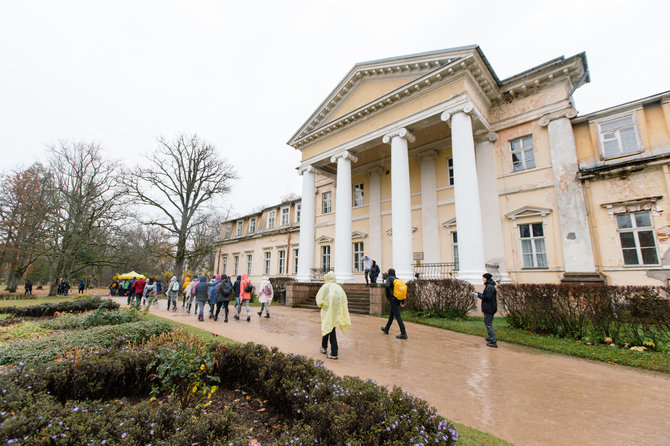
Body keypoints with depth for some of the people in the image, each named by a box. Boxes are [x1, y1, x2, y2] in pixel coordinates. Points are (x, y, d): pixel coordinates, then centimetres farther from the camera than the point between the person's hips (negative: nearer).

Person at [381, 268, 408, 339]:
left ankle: (403, 334, -9)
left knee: (398, 317, -7)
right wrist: (402, 302, 9)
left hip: (393, 300, -8)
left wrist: (388, 296, -13)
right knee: (391, 315, 20)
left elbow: (387, 286, -27)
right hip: (398, 300, 8)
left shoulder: (389, 278, -7)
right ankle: (386, 329, 36)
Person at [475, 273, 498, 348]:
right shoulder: (489, 286, 12)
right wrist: (479, 293, 11)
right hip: (489, 308, 10)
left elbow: (487, 297, -23)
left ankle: (493, 342, -2)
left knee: (488, 324, -5)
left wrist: (478, 295, -15)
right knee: (487, 322, 21)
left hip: (489, 308, -10)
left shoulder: (490, 287, -20)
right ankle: (491, 337, 34)